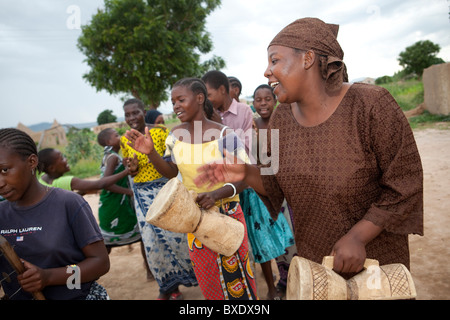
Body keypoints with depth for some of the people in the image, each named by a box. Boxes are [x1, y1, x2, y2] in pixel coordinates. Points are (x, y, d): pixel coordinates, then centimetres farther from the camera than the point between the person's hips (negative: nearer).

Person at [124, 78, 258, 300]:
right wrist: (150, 153, -8)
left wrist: (217, 194, -28)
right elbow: (171, 171, 8)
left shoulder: (224, 135, -17)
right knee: (207, 275, 18)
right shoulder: (176, 135, -2)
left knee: (234, 272, 9)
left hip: (226, 214, -4)